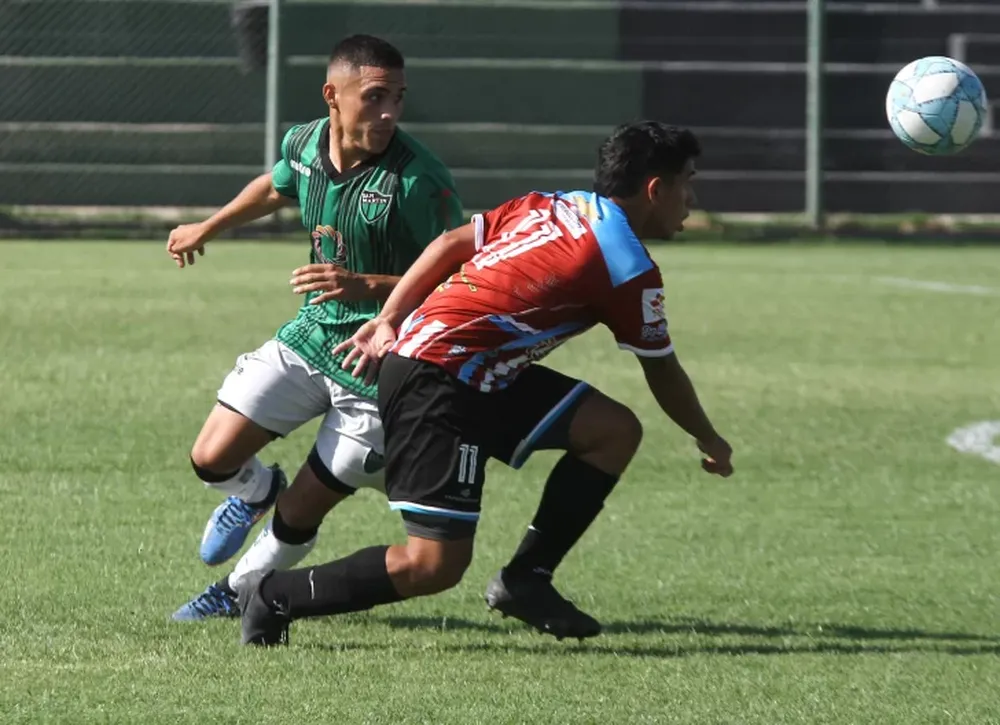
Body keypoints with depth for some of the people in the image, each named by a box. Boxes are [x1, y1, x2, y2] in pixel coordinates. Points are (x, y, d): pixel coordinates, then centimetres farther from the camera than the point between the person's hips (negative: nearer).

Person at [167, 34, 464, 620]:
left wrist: (365, 286, -34)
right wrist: (208, 229, 35)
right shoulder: (304, 144, -5)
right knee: (213, 458, -4)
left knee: (302, 512, 1)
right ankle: (260, 491, 33)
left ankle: (236, 594, 30)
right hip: (310, 336, 5)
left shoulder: (418, 179, -24)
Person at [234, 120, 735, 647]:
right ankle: (274, 597, -2)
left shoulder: (550, 208, 12)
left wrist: (389, 320, 11)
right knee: (434, 565, -11)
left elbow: (451, 244, 9)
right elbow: (663, 374, 5)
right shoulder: (629, 270, -8)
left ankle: (526, 579, 12)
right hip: (438, 383, -9)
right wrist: (709, 439, 21)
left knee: (615, 429, 7)